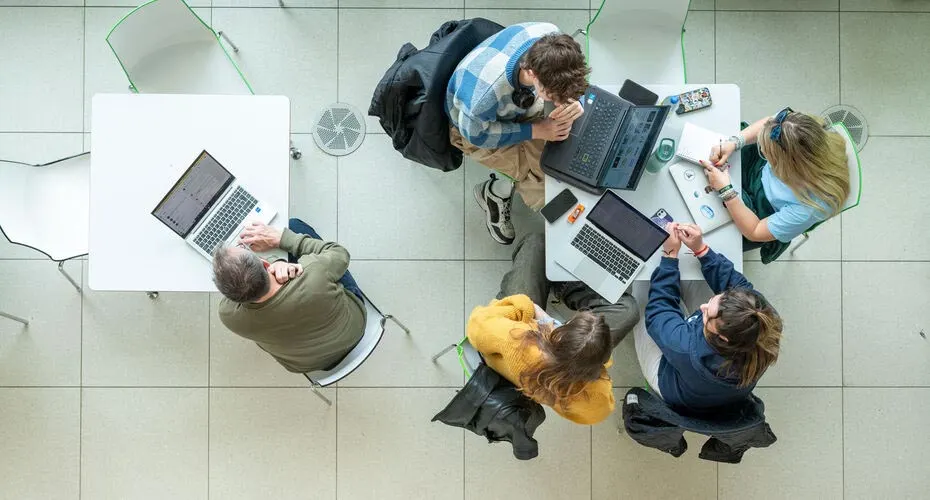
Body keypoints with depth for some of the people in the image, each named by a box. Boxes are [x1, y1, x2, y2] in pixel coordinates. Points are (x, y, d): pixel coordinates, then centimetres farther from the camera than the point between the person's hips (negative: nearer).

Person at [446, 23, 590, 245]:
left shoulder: (551, 36, -31)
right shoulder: (484, 93, -46)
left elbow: (564, 87, -9)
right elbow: (476, 134, -24)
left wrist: (571, 101, -31)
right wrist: (535, 131, -26)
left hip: (519, 104, 6)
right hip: (477, 126, -6)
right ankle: (494, 192, 10)